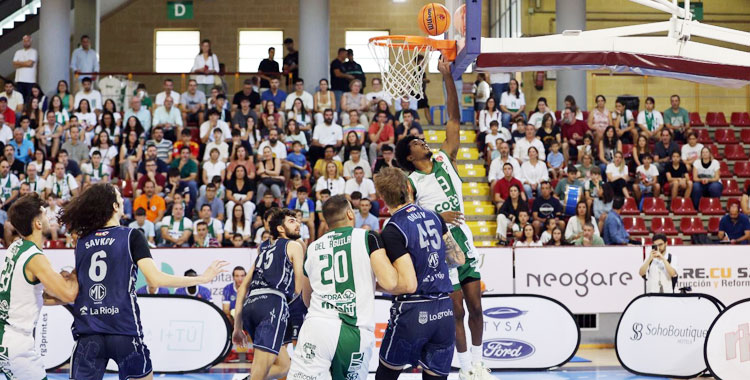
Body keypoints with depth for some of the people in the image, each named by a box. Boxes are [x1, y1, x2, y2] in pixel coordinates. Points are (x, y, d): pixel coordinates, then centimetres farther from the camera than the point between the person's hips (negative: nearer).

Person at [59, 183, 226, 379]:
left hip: (87, 332, 3)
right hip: (123, 330, -3)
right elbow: (155, 279, -12)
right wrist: (202, 278, -6)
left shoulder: (82, 241, 8)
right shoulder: (131, 236, -3)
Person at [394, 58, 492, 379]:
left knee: (475, 306, 7)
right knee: (457, 311, 0)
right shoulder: (411, 183, -5)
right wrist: (439, 218, -17)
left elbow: (454, 120, 2)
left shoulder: (444, 160, 7)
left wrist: (448, 78, -4)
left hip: (464, 241, 5)